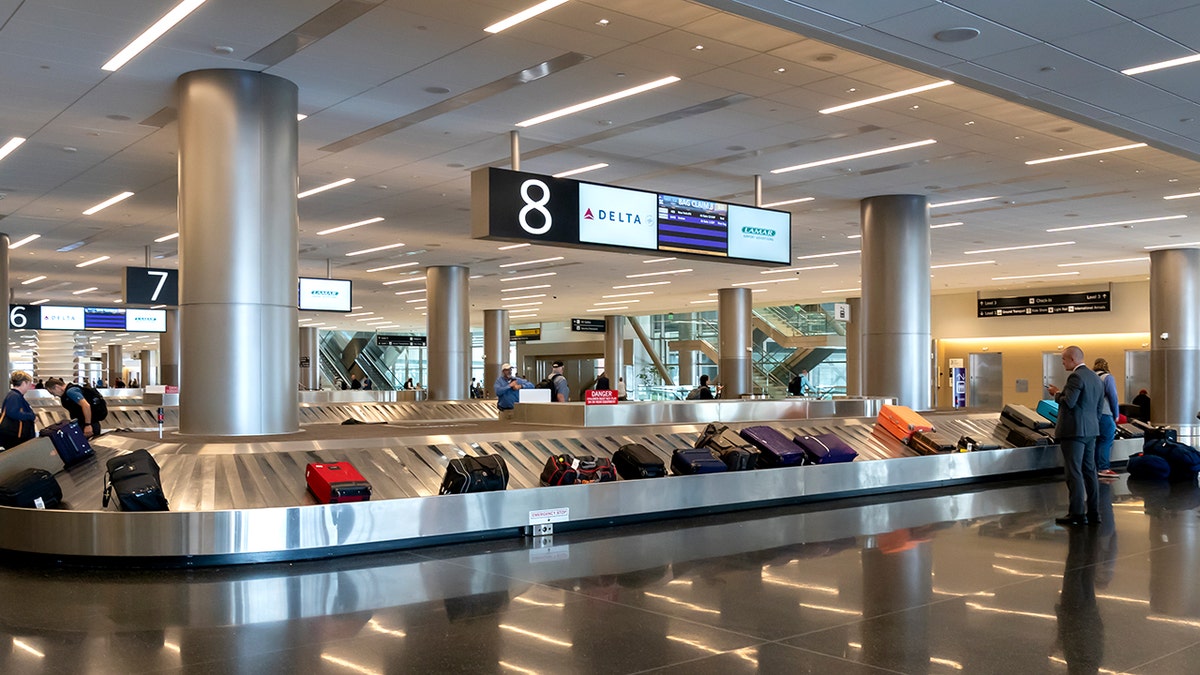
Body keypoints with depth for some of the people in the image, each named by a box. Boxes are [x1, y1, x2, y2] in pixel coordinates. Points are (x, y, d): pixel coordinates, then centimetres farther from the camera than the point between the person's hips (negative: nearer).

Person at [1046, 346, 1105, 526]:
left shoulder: (1076, 377, -15)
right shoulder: (1095, 377, 14)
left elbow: (1068, 402, -23)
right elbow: (1099, 406, 18)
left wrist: (1057, 393, -5)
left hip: (1073, 431, -9)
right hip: (1091, 430, 9)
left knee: (1074, 472, -5)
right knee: (1090, 471, 12)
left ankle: (1077, 513, -4)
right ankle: (1093, 513, 16)